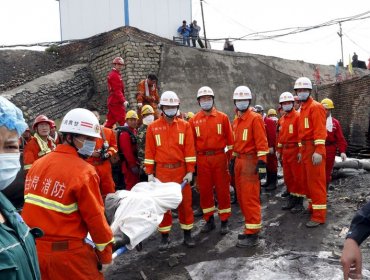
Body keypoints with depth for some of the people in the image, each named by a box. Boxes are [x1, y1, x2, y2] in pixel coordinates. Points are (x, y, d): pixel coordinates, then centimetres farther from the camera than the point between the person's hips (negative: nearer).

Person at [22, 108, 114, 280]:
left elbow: (30, 206, 10)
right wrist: (106, 253, -3)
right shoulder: (83, 171, -17)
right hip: (66, 253, -7)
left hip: (32, 248, 7)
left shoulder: (37, 164, 4)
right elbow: (95, 218, -15)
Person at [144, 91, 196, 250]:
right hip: (161, 171, 0)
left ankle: (187, 234, 23)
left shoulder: (185, 126, 1)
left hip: (181, 170, 0)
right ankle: (165, 237, 20)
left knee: (185, 202, 7)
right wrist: (150, 173, 0)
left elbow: (189, 150, -1)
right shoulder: (153, 127, 2)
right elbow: (149, 152, 3)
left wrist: (190, 171, -5)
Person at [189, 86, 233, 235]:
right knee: (205, 190, 9)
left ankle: (224, 221, 18)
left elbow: (230, 139, 4)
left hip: (219, 158, -1)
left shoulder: (223, 117, 2)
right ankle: (209, 220, 24)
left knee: (222, 189, 4)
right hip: (202, 160, 2)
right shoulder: (194, 120, 4)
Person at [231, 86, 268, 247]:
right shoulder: (235, 122, 16)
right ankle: (251, 227, 27)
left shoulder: (255, 118, -8)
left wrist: (262, 163, -19)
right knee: (242, 197, 14)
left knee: (250, 198, -6)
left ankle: (252, 235, 1)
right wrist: (233, 160, 21)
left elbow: (262, 143, -14)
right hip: (239, 161, 9)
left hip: (250, 161, -9)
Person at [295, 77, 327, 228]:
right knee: (307, 180, 17)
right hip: (306, 149, 9)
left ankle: (319, 216, 0)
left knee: (316, 182, -6)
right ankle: (313, 206, 32)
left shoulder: (316, 107, -10)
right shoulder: (303, 109, 18)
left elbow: (320, 130, -19)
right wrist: (301, 150, 22)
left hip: (314, 149, -9)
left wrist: (318, 151, -26)